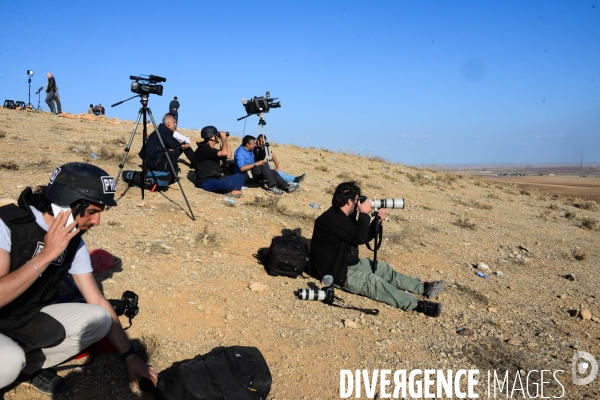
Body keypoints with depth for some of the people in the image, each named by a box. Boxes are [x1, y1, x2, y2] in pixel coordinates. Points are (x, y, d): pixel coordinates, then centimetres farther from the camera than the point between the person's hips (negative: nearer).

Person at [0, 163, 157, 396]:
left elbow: (98, 301, -2)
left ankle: (28, 366, 2)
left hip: (32, 320, 6)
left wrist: (130, 357, -4)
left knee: (99, 319, -12)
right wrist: (46, 254, -32)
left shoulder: (73, 242, -6)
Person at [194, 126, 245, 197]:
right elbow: (224, 153, -23)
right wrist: (223, 138, -10)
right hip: (207, 182, -10)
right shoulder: (203, 149, -14)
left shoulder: (213, 150, 17)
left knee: (240, 176, 3)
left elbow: (229, 155, 19)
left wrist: (225, 141, 13)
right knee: (230, 184, -37)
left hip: (217, 179, 10)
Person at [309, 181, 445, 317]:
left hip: (351, 263, 11)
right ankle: (417, 305, -30)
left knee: (384, 269, 10)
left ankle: (424, 288, 13)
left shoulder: (345, 216, 8)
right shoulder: (331, 219, -25)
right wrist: (364, 214, -18)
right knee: (373, 282, -24)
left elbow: (365, 237, 12)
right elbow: (359, 238, -29)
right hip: (337, 272, -11)